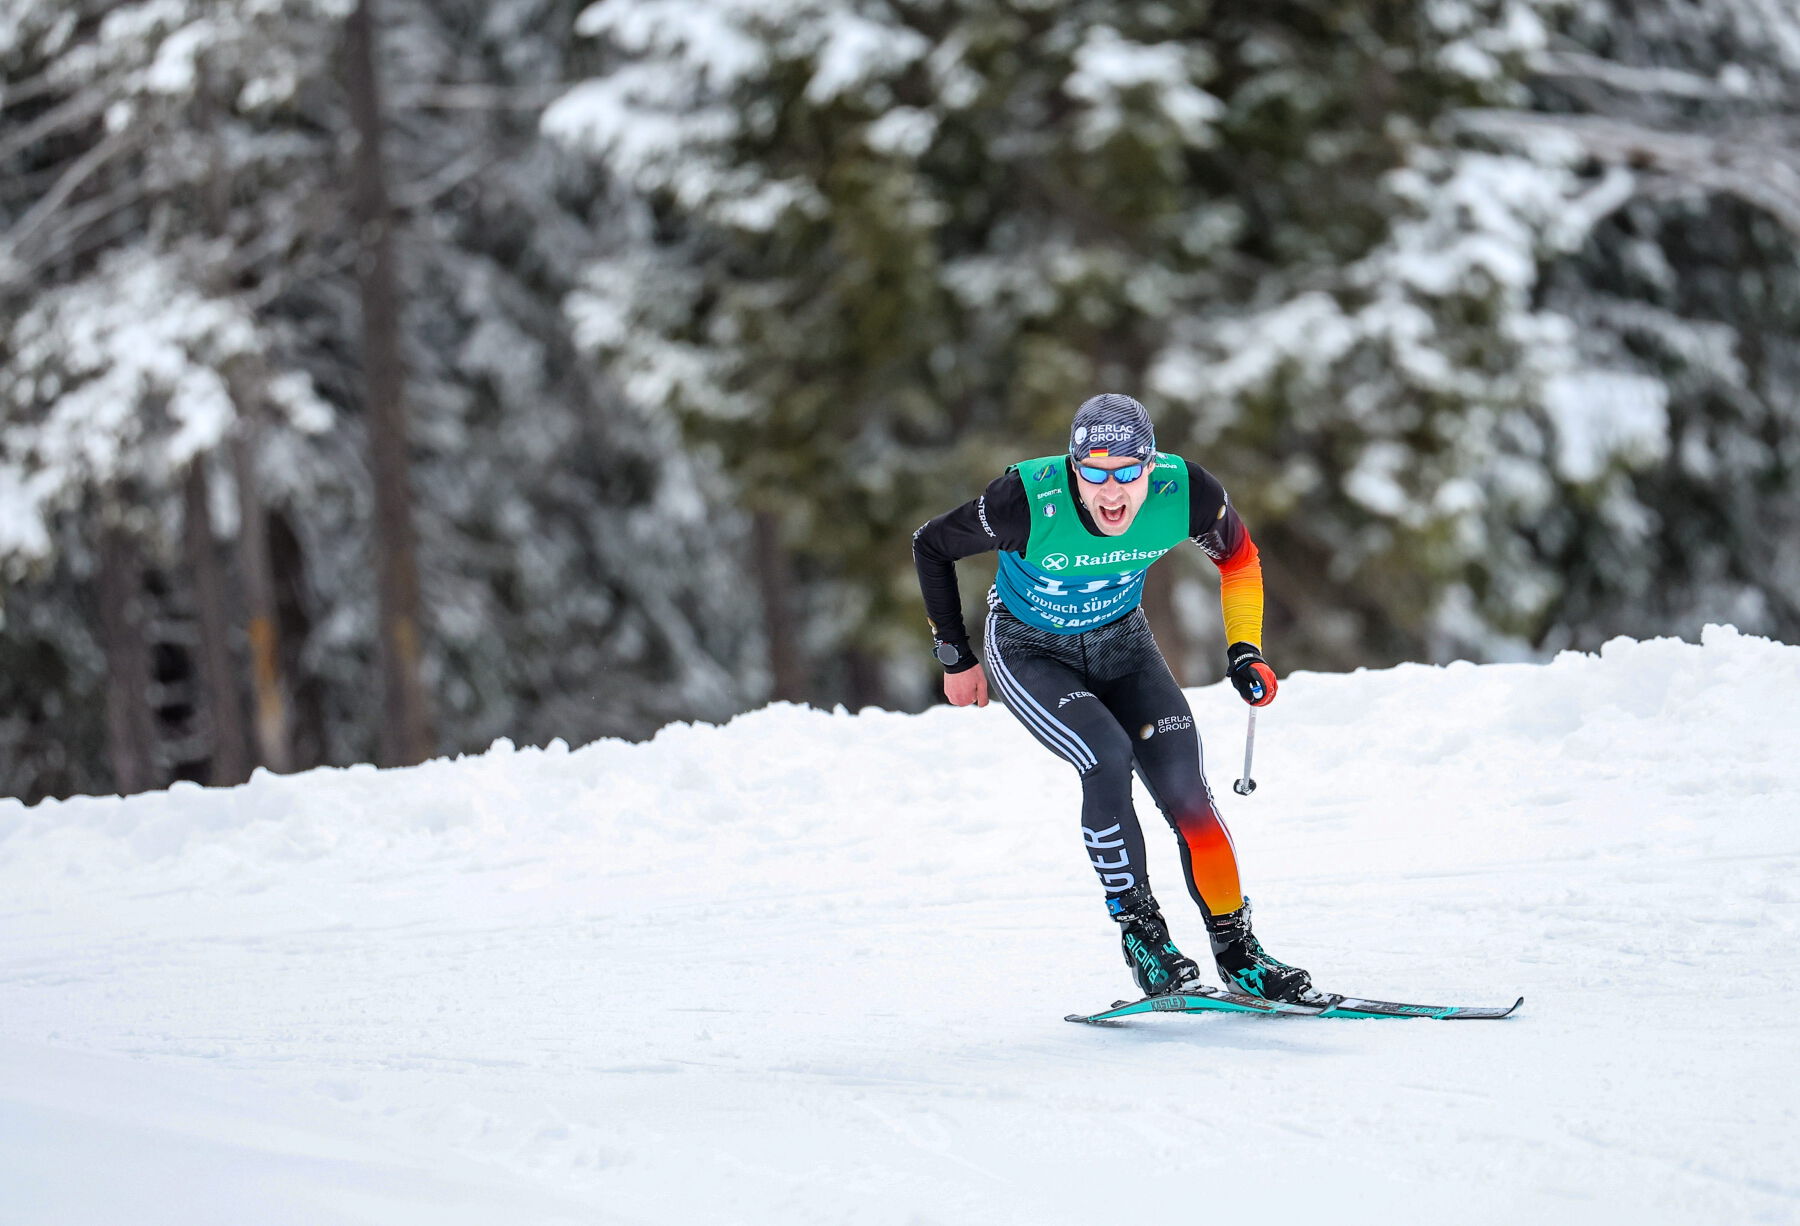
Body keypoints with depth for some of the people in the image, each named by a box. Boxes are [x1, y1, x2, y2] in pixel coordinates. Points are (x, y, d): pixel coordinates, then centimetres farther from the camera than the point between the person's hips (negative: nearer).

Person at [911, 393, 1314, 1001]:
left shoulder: (1185, 493, -26)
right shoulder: (1028, 501, -34)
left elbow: (1239, 558, -1)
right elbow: (931, 546, -14)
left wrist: (1246, 652, -7)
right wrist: (956, 659, -6)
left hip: (1121, 640, 3)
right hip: (1030, 649, -3)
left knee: (1183, 786, -12)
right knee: (1107, 758, -28)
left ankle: (1239, 955, 1)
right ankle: (1140, 935, -12)